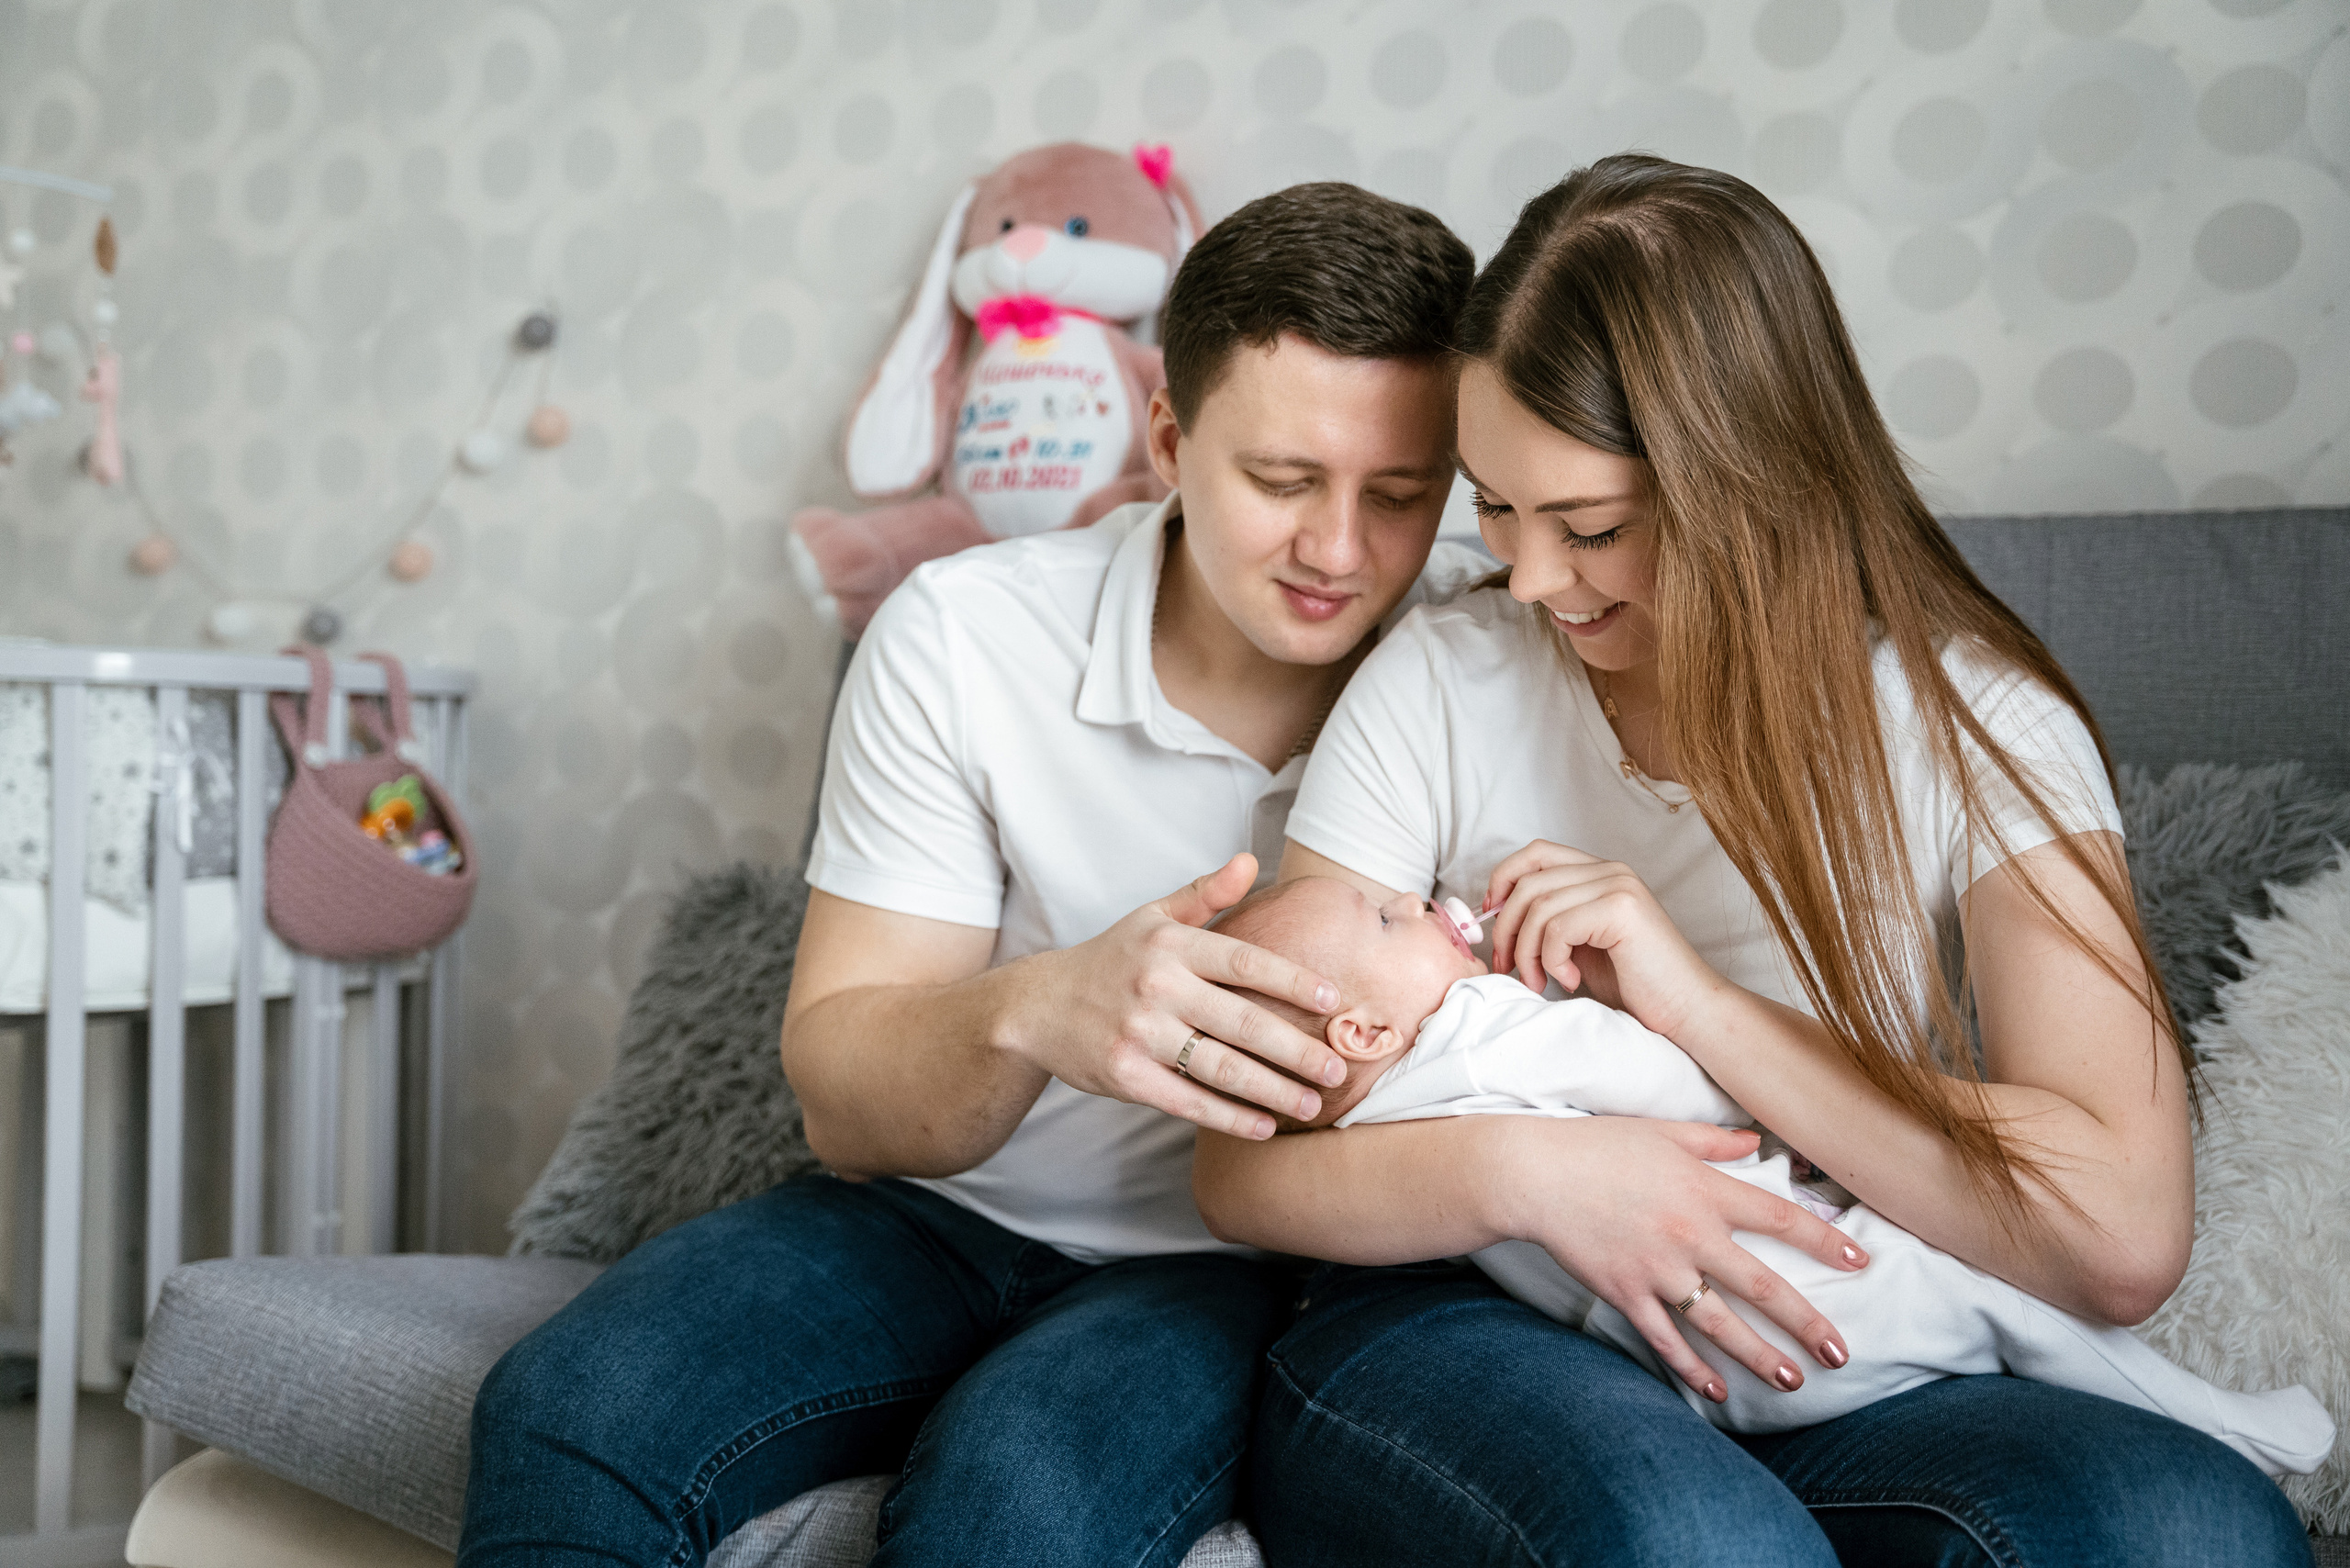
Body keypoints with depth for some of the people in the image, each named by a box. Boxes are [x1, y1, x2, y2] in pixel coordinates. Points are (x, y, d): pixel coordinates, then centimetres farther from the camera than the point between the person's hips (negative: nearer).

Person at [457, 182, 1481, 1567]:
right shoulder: (963, 635, -8)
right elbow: (842, 1099, -9)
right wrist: (1036, 1012, -32)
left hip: (1253, 1267, -1)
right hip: (947, 1217, 2)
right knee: (568, 1413, -23)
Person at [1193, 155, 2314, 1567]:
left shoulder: (1975, 722, -2)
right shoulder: (1438, 688, -2)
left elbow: (2127, 1238, -14)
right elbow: (1244, 1161, -2)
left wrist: (1702, 1004, -18)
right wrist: (1513, 1169, -23)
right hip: (1463, 1341, -2)